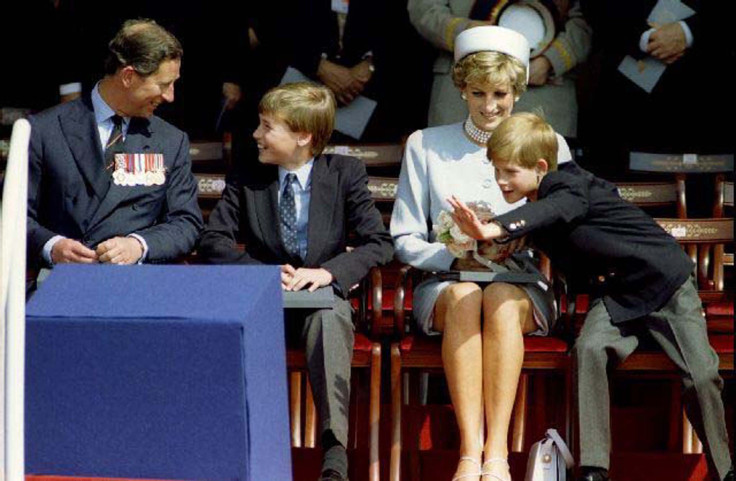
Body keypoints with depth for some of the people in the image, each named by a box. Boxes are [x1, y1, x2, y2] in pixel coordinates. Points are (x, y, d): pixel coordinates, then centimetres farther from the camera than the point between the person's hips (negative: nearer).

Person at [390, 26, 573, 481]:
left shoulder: (550, 147, 11)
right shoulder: (425, 146, 12)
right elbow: (405, 239, 10)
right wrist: (455, 258, -8)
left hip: (524, 286, 0)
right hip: (445, 285, 0)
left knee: (501, 298, -37)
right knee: (464, 295, -36)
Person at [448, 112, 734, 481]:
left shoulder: (571, 187, -20)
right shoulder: (535, 205, 5)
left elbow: (551, 212, -42)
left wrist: (493, 229, -58)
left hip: (663, 281, -6)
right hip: (613, 295, 6)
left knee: (701, 376, -16)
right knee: (589, 348, -25)